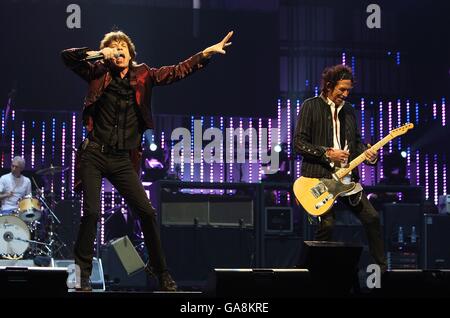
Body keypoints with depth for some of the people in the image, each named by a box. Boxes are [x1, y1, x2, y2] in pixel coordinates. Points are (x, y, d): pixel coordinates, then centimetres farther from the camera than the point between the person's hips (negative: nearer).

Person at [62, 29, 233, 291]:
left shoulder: (143, 76, 9)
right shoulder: (99, 74, 5)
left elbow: (178, 72, 7)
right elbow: (67, 57, -2)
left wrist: (207, 53, -1)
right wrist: (98, 54, -16)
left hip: (122, 160, 2)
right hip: (94, 154, -2)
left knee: (147, 212, -2)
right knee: (92, 212, -10)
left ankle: (162, 272, 10)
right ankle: (82, 274, 2)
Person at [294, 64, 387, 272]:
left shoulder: (349, 111, 16)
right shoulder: (311, 106, -2)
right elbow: (298, 143, -7)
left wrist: (367, 153, -1)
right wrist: (327, 153, -15)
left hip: (346, 177, 6)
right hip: (318, 176, -6)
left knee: (372, 218, -2)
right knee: (327, 224, -16)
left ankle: (381, 268, 8)